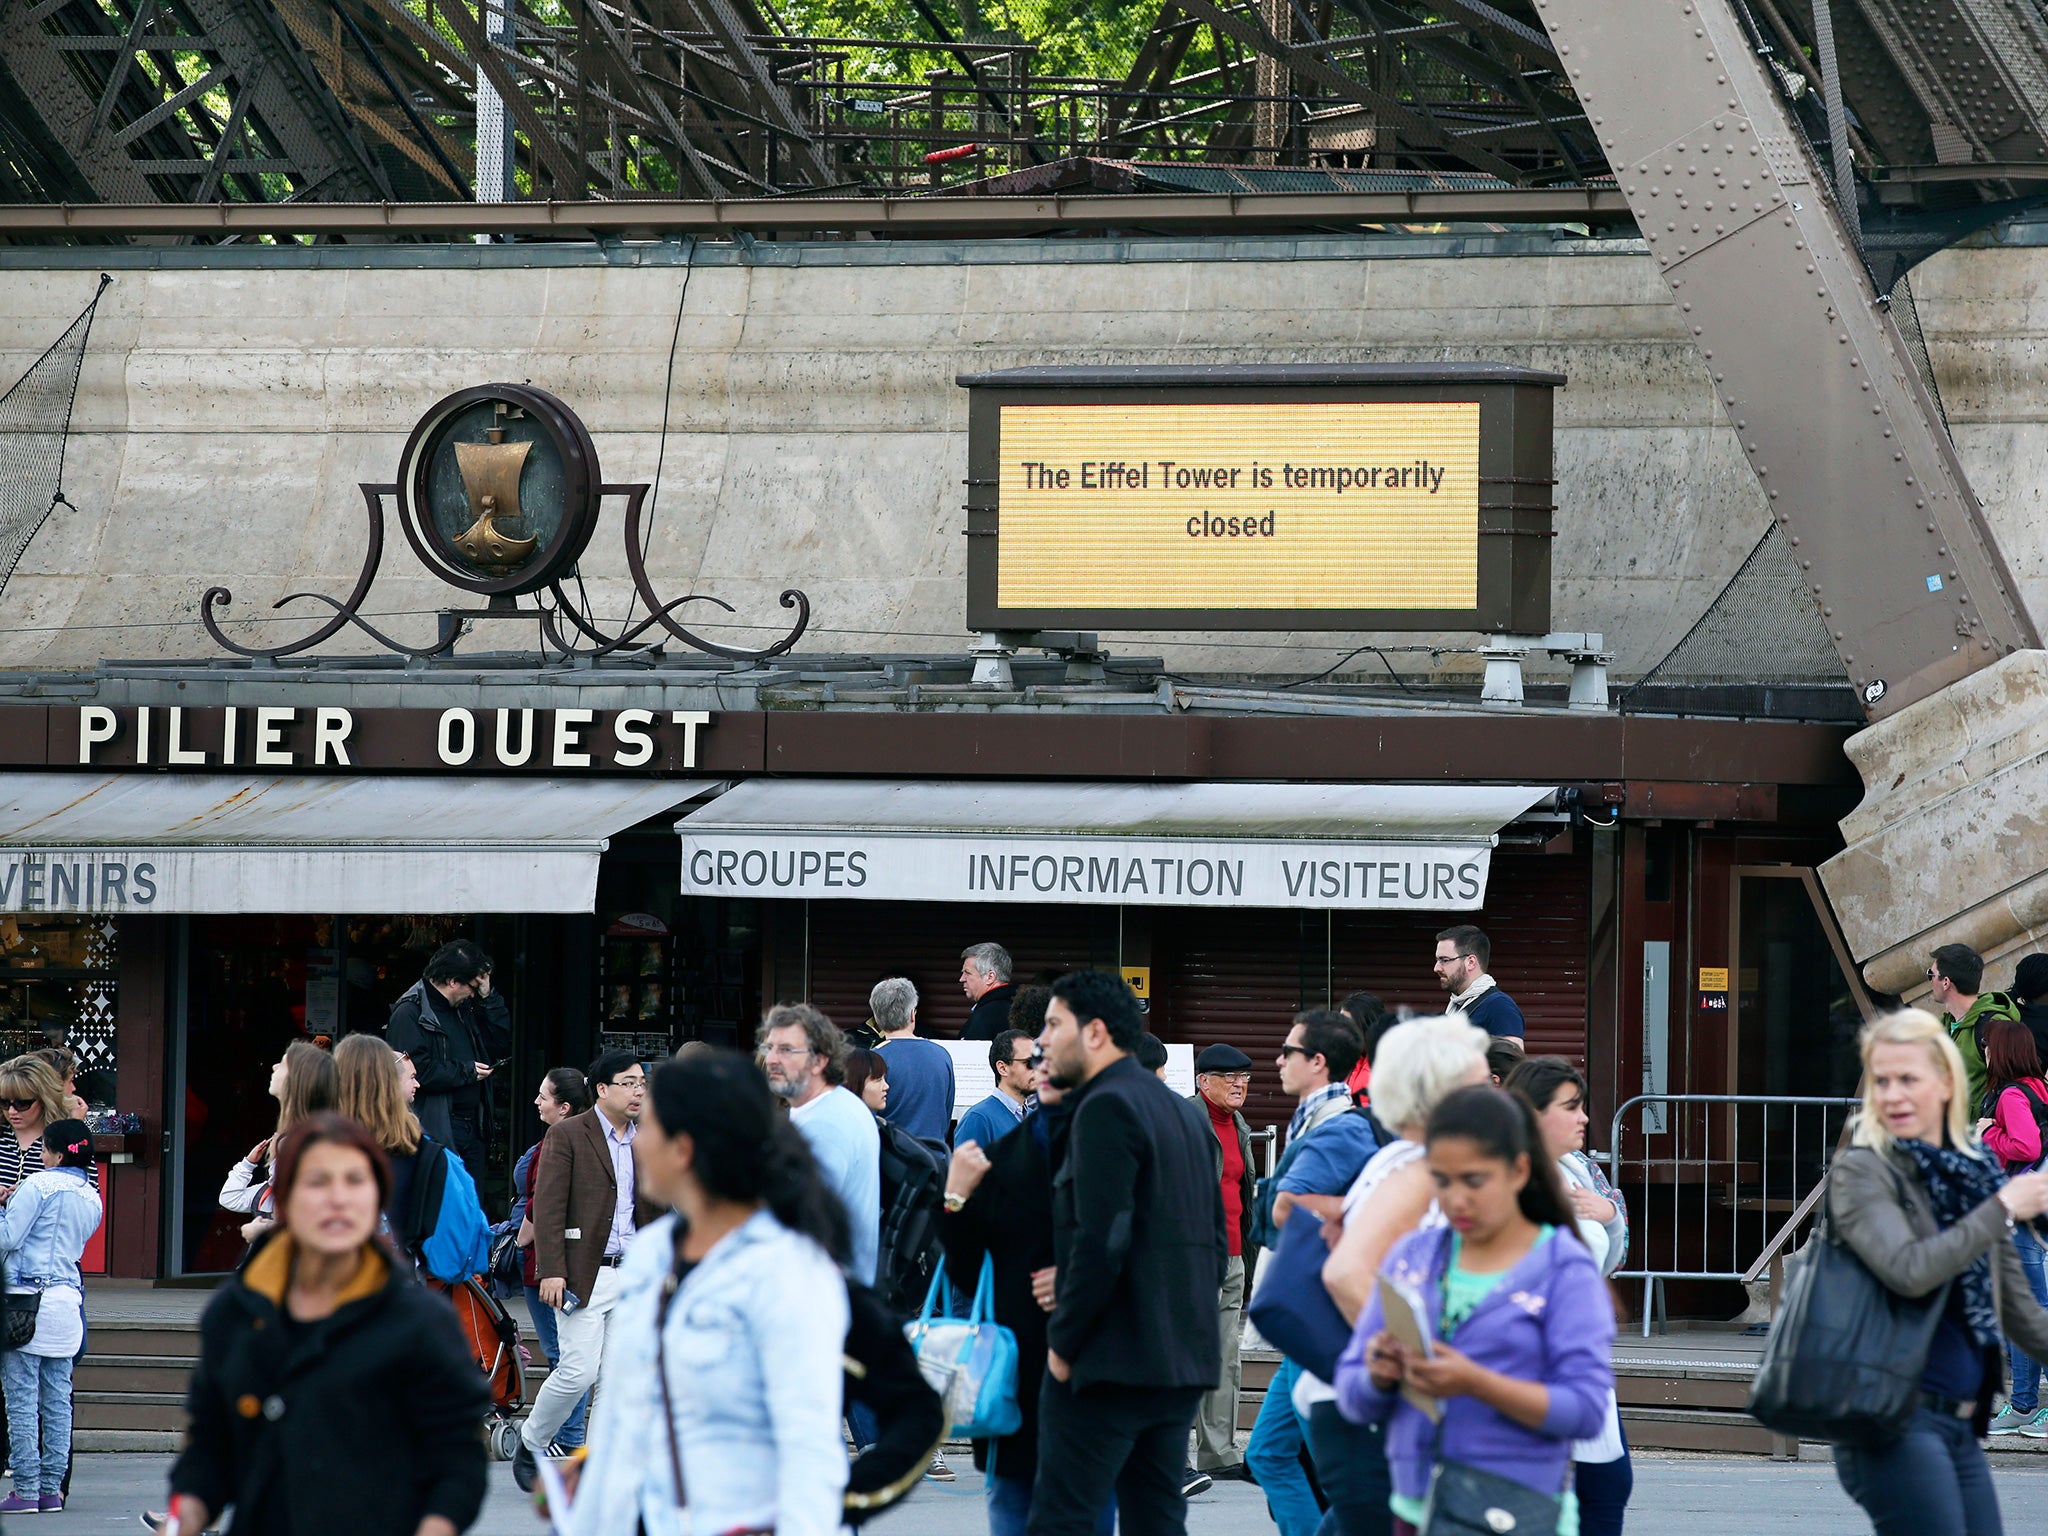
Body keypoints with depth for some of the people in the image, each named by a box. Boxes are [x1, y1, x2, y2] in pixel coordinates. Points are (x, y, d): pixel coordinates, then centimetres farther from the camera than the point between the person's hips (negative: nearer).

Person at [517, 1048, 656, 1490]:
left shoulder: (646, 1140, 13)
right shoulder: (568, 1135, -4)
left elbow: (656, 1209, 17)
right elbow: (548, 1207, -7)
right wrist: (551, 1271, -14)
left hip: (633, 1272, 5)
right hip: (585, 1274, -5)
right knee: (577, 1371, -8)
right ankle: (530, 1445, 13)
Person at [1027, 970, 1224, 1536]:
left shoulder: (1105, 1108, -11)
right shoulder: (1182, 1112, 18)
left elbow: (1102, 1239, -19)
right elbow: (1215, 1242, 20)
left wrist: (1063, 1342, -11)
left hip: (1109, 1361, -9)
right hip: (1182, 1361, 9)